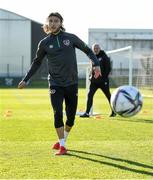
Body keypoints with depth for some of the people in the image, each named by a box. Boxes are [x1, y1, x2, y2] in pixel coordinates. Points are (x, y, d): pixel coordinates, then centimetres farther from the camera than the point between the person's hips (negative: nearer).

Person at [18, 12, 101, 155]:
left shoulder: (71, 38, 0)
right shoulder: (44, 43, 2)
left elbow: (87, 50, 9)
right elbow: (36, 63, 15)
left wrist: (96, 64, -7)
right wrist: (25, 79, 11)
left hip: (71, 84, 1)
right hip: (55, 84, -1)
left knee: (71, 116, 6)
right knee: (58, 114, -14)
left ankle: (63, 140, 30)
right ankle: (62, 146, -5)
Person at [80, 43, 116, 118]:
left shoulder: (104, 57, -6)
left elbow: (108, 68, -8)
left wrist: (104, 77, -16)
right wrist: (91, 76, 8)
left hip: (103, 81, -5)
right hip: (94, 81, 5)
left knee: (108, 96, 6)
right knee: (90, 95, -5)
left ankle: (113, 112, 19)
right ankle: (87, 113, -5)